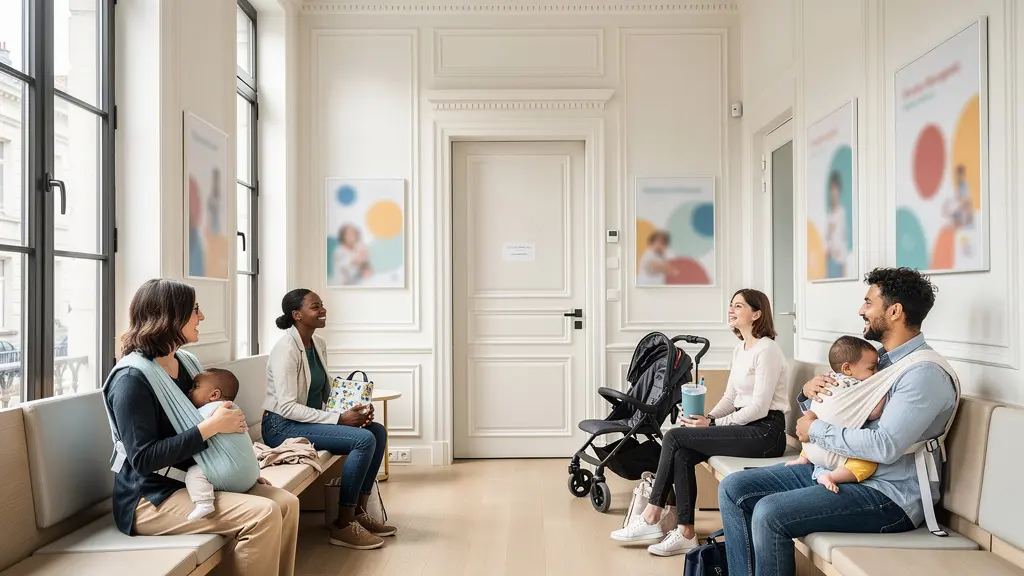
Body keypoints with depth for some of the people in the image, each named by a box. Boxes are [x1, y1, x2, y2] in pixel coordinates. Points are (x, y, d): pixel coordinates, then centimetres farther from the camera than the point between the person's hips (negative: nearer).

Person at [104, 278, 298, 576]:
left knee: (286, 503, -8)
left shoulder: (184, 363, 7)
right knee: (262, 514, -24)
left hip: (194, 480, 8)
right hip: (151, 499, -8)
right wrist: (211, 426, -24)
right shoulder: (132, 379, -18)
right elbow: (144, 459, -24)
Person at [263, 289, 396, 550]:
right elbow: (287, 407, -24)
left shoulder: (318, 344, 8)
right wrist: (338, 419, -25)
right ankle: (343, 526, -14)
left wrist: (354, 408, -6)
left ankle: (359, 511, 4)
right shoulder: (286, 349, -19)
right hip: (282, 426, -9)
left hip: (310, 419, 9)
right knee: (364, 439, -23)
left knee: (378, 431, -3)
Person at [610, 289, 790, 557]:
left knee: (675, 437, -16)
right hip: (746, 426, 8)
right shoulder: (739, 349, 14)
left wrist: (713, 424, -16)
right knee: (682, 453, -14)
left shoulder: (766, 350, -13)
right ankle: (685, 533, -10)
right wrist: (707, 418, -3)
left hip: (765, 431, -8)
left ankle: (652, 518, -5)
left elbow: (759, 408, -19)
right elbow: (730, 398, 16)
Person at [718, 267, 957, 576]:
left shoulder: (925, 372, -16)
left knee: (770, 513, -28)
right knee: (733, 488, -2)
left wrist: (815, 430, -15)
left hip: (887, 493, -9)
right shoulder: (877, 357, 13)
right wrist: (810, 391, -2)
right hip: (830, 469, 9)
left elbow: (885, 446, -27)